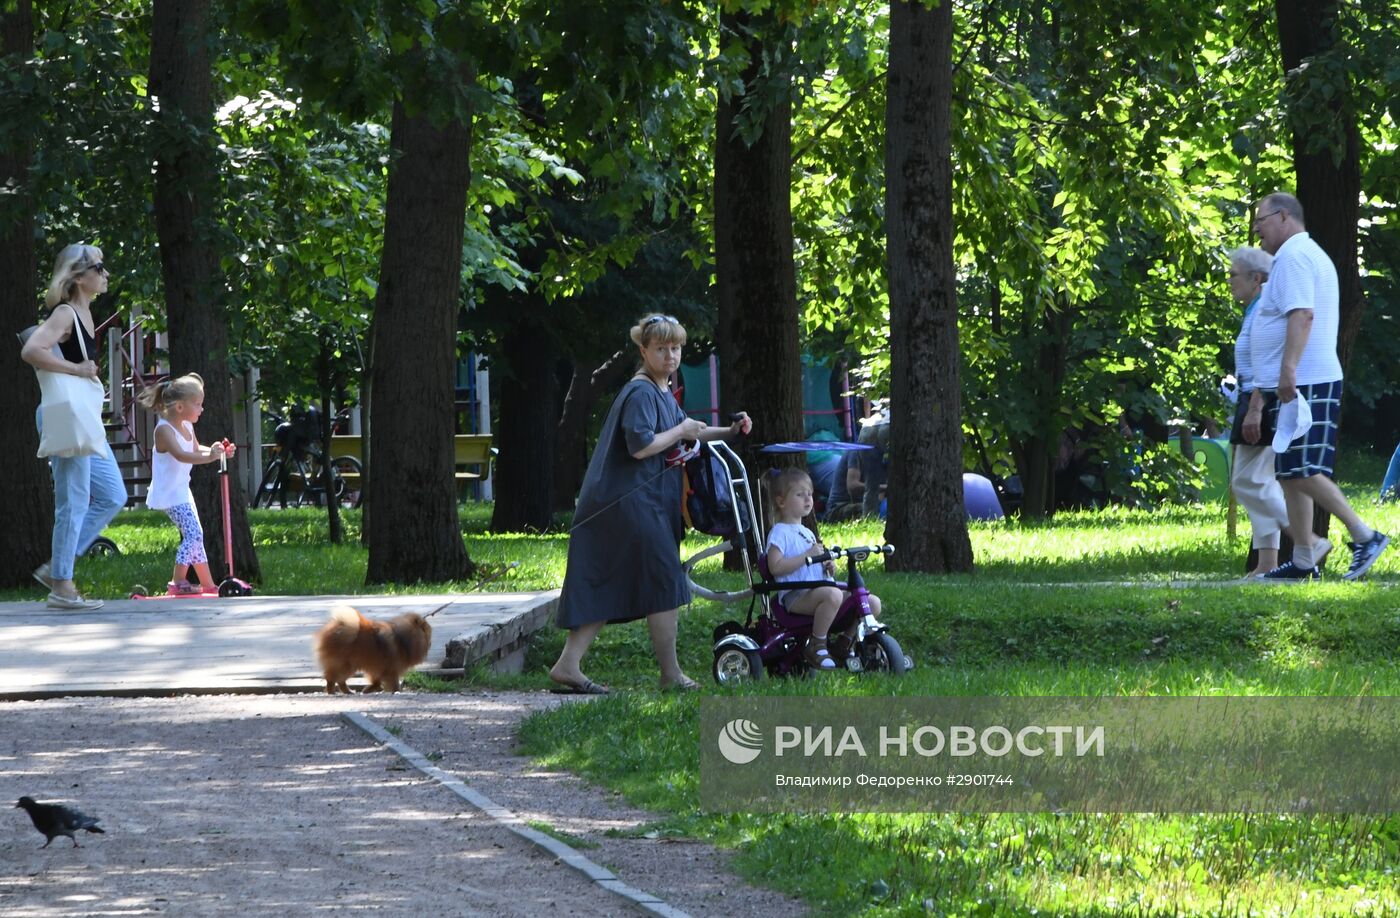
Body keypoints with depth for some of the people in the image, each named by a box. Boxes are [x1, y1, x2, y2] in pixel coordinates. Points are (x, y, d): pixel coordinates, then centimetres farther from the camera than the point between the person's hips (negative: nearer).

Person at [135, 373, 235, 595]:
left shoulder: (187, 427, 8)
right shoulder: (164, 430, -21)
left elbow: (195, 449, 25)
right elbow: (181, 455, -36)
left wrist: (219, 451, 9)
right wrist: (209, 457, -46)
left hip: (181, 491, 10)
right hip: (169, 494, -10)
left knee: (195, 535, 14)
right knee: (193, 534, -18)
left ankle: (208, 584, 23)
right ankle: (178, 583, -13)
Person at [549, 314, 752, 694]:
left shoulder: (661, 393, 19)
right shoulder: (641, 392, -14)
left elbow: (680, 432, 34)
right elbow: (640, 446, -24)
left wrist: (727, 432, 22)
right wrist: (681, 433, -11)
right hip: (632, 503, -10)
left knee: (606, 590, 7)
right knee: (664, 582, -5)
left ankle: (567, 666, 4)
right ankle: (671, 675, 1)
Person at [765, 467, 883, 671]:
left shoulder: (807, 533, 26)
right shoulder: (779, 532, -3)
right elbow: (776, 567, -16)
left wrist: (827, 567, 10)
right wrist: (808, 556, -19)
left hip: (817, 589, 9)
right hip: (795, 596, -9)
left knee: (873, 602, -2)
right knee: (833, 595, -40)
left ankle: (843, 645, 10)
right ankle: (816, 647, -27)